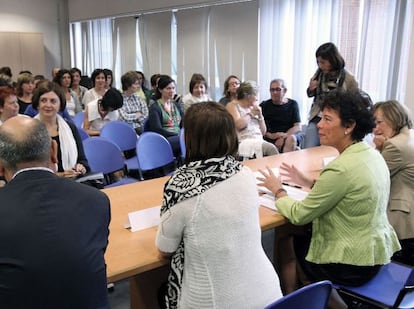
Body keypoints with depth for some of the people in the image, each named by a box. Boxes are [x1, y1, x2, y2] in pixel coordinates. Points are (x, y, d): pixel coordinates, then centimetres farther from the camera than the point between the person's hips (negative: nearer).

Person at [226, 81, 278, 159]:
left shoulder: (253, 107, 22)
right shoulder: (232, 105, 5)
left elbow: (263, 132, 21)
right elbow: (239, 125, -15)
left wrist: (260, 115, 7)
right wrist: (251, 114, 0)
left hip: (259, 141, 6)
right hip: (244, 143, -6)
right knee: (271, 148, -30)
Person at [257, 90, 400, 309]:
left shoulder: (341, 168, -28)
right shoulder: (372, 154, -2)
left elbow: (299, 215, -20)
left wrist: (277, 190, -5)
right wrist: (309, 183, 6)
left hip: (354, 265, -8)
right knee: (302, 237, 24)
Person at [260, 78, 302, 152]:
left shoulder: (292, 104, 10)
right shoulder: (264, 105, 8)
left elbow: (298, 127, 0)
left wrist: (284, 136, -18)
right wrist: (270, 135, -20)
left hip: (291, 134, 1)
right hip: (271, 138, -1)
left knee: (291, 139, -34)